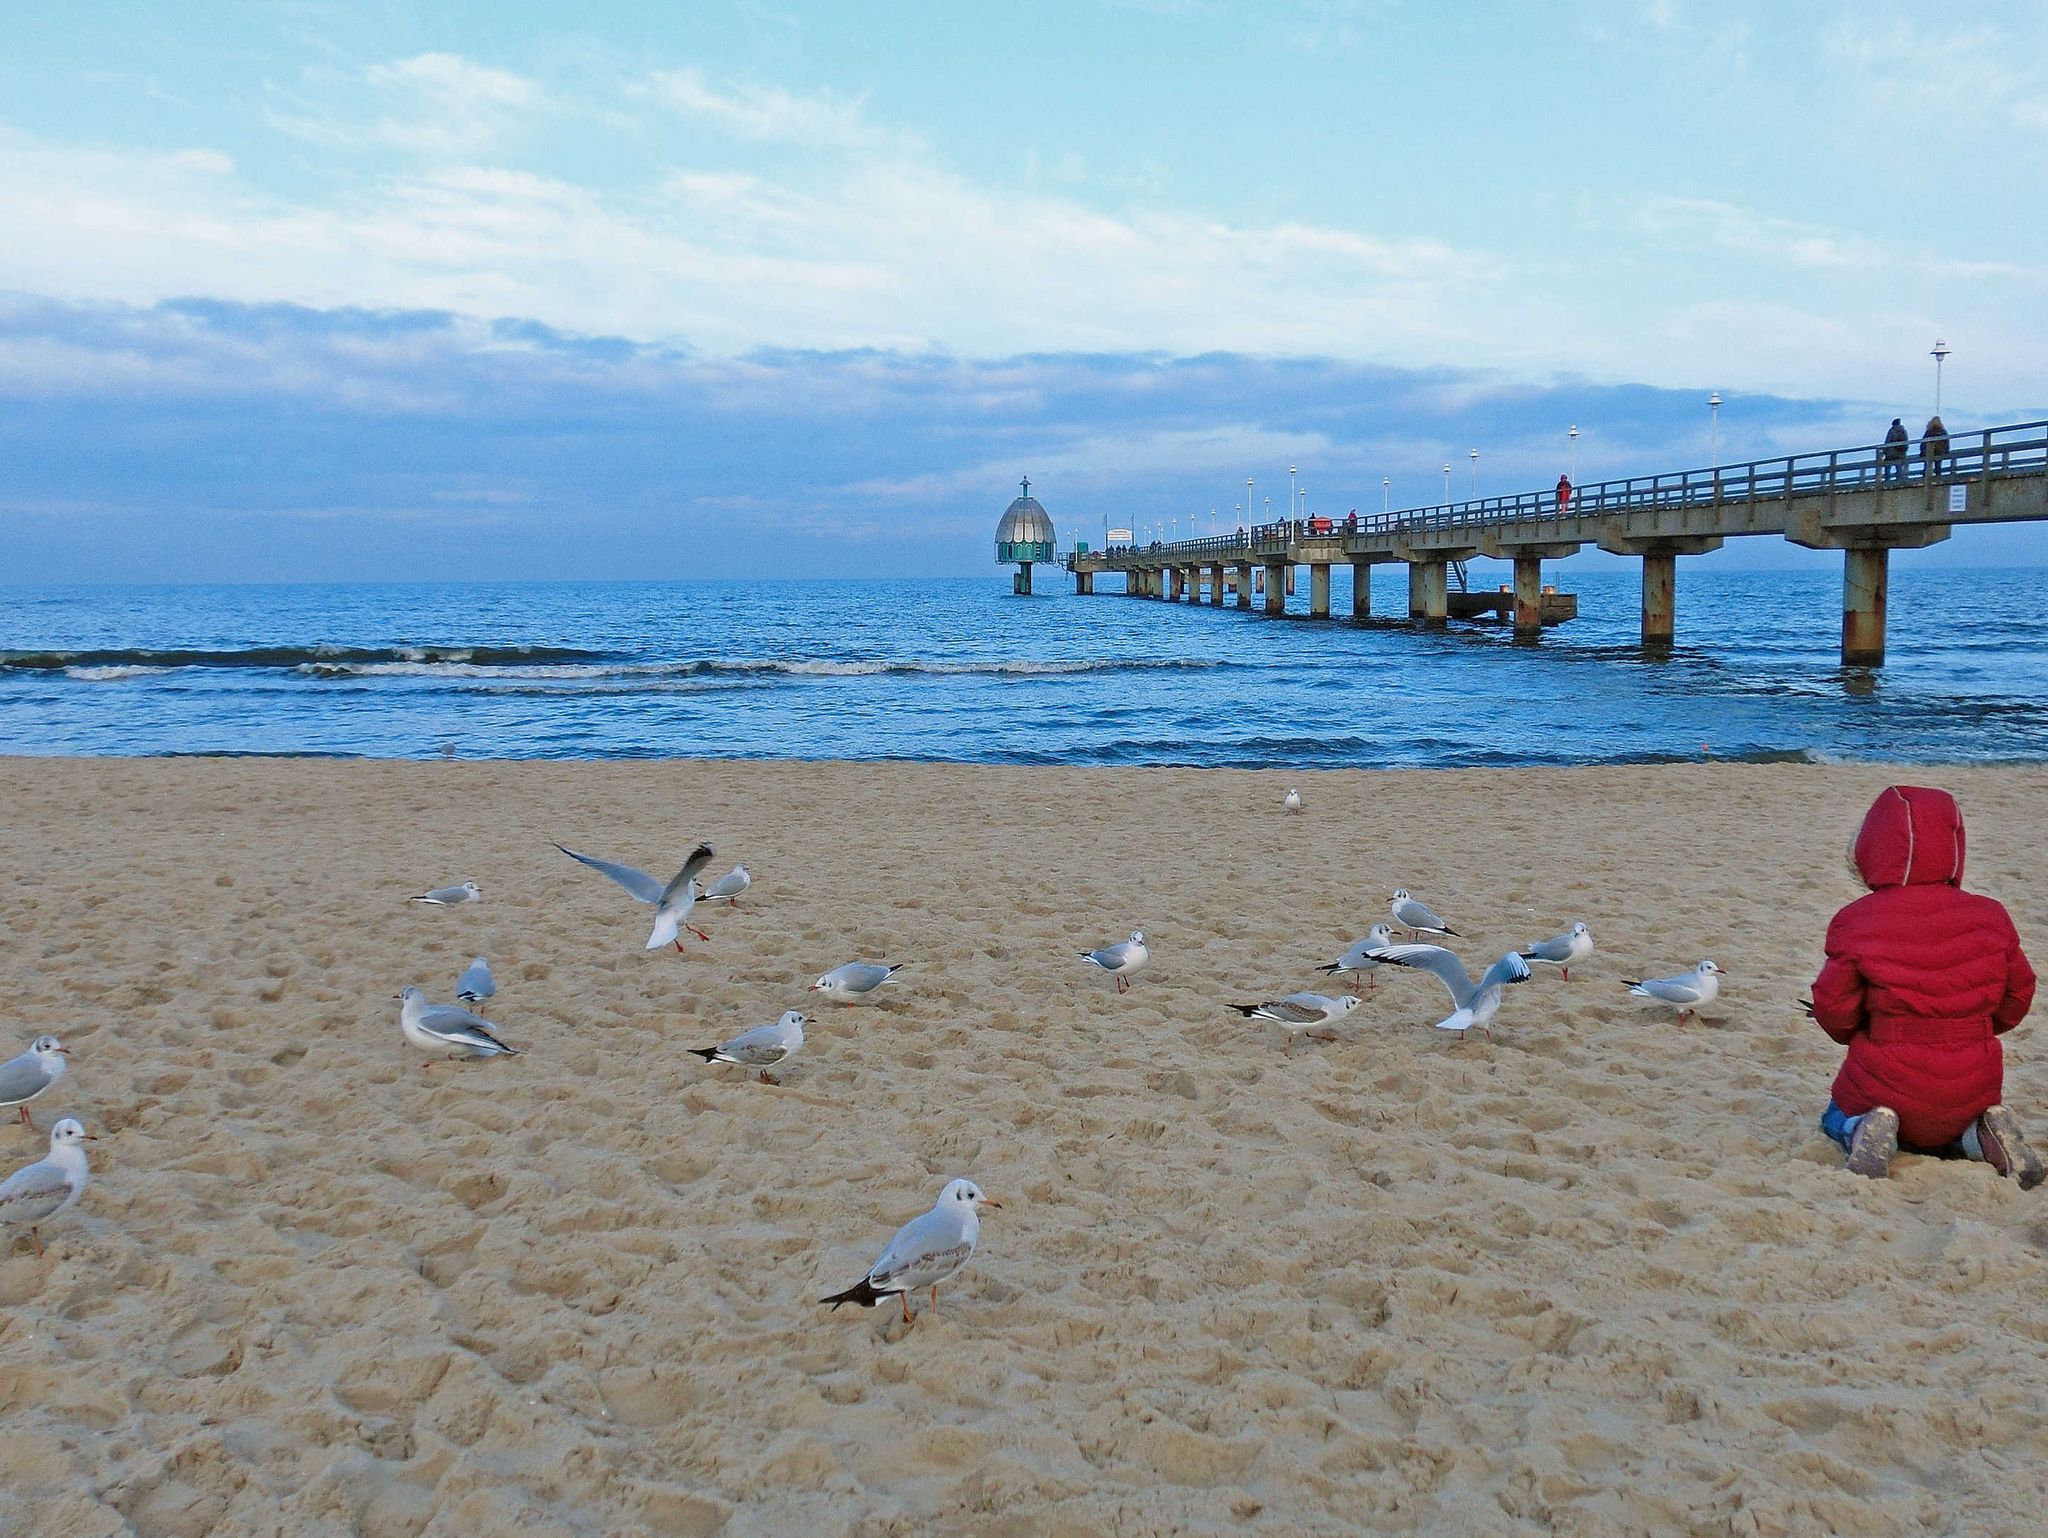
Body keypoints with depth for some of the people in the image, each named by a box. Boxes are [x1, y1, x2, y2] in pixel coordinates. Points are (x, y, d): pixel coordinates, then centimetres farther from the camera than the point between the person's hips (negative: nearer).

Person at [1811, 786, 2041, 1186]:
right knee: (1946, 1129, 35)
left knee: (1837, 1119, 27)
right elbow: (2018, 994, 7)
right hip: (1972, 1090, 3)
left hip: (1885, 1083, -3)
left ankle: (1863, 1132, -9)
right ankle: (1979, 1137, -1)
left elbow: (1834, 1008, -11)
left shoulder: (1856, 921, -13)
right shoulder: (1990, 917, -3)